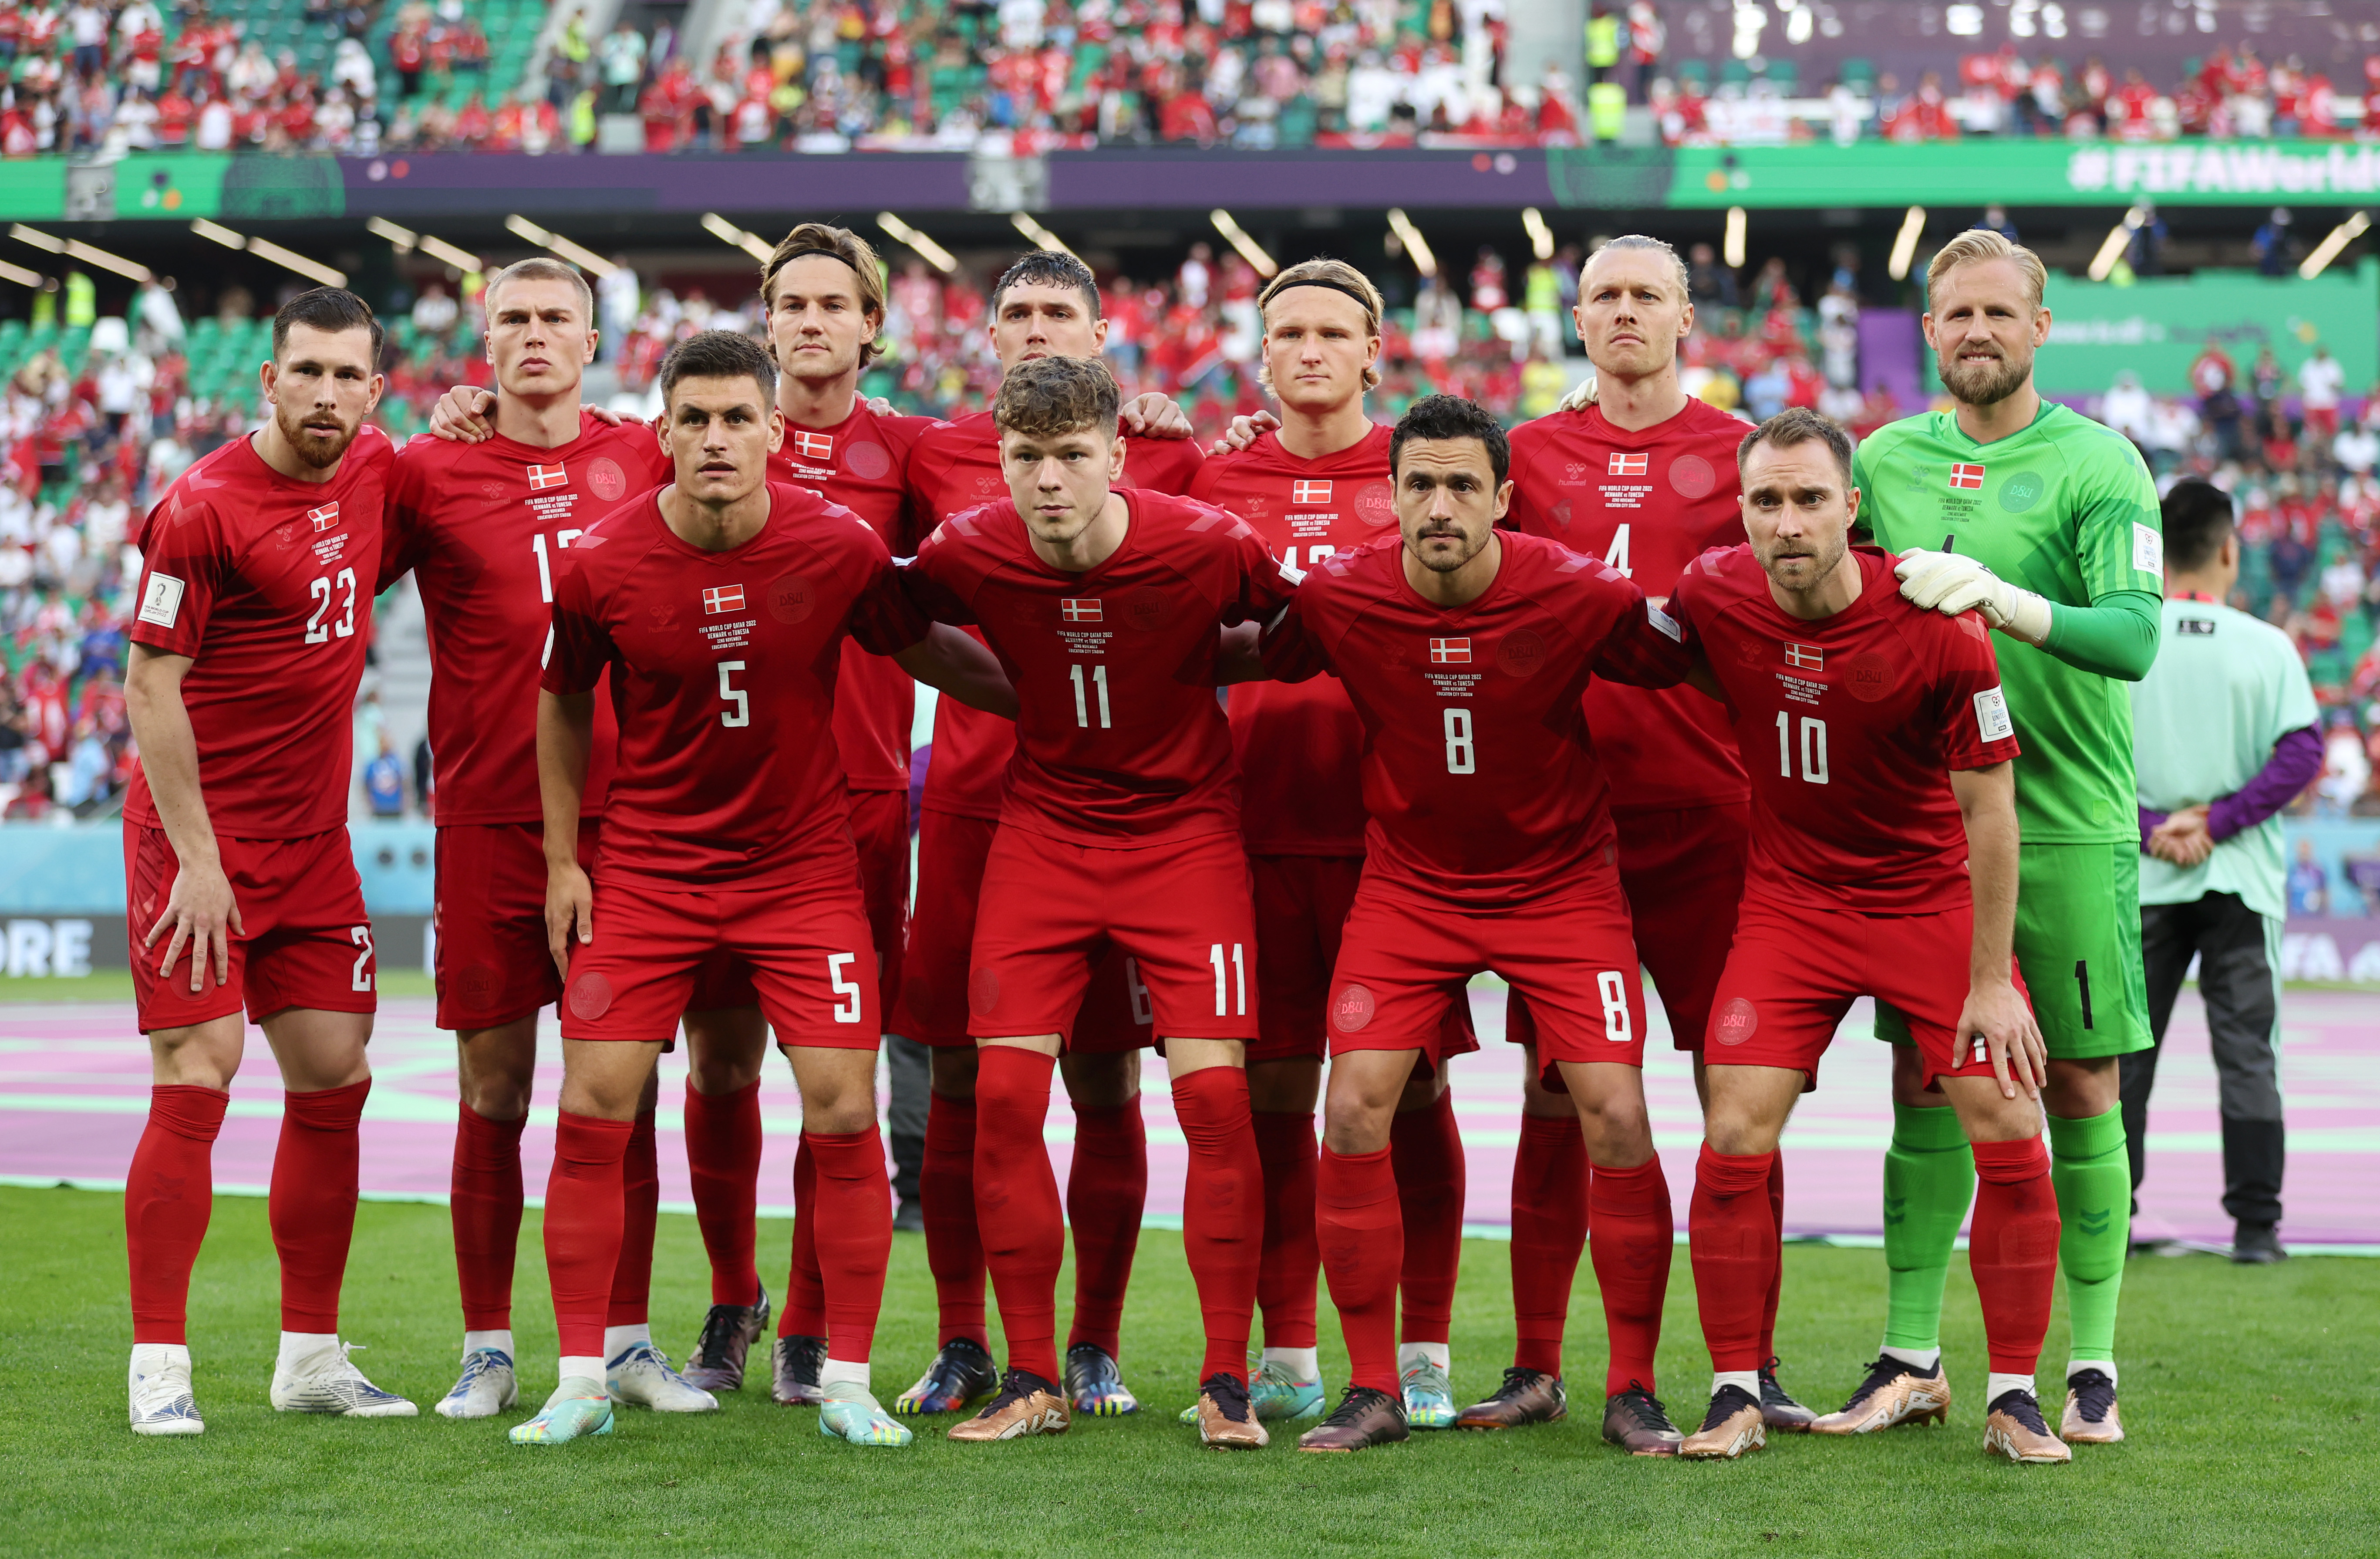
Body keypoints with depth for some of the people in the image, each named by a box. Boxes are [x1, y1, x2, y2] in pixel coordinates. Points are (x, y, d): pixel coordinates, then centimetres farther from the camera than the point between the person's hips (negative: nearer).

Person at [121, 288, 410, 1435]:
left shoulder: (376, 471, 5)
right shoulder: (204, 508, -14)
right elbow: (152, 686, -13)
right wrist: (195, 857, -17)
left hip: (315, 841, 7)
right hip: (202, 835, -7)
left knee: (334, 1082, 6)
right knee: (196, 1082, -9)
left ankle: (311, 1357, 16)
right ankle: (160, 1366, -2)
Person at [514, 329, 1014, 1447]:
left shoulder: (839, 548, -10)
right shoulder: (601, 566, -9)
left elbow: (930, 652, 7)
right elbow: (562, 702, 7)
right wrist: (561, 859, 5)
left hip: (803, 865, 0)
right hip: (645, 868, 0)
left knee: (844, 1113, -7)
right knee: (592, 1110, -6)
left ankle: (847, 1383, 6)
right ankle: (582, 1382, 7)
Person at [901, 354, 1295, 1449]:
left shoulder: (1206, 547, -17)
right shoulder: (966, 554, -12)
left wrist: (1193, 672, -1)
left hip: (1185, 828, -2)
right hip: (1041, 825, 2)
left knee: (1213, 1090, -11)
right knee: (1004, 1091, -7)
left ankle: (1226, 1382, 0)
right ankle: (1032, 1380, 5)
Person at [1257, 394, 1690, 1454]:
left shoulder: (1578, 594, -18)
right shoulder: (1336, 595, -15)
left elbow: (1680, 668, -2)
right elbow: (1258, 661, 3)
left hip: (1561, 879, -1)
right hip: (1408, 880, 1)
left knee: (1614, 1116, -12)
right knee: (1353, 1108, -12)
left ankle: (1635, 1388, 4)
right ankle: (1373, 1392, 0)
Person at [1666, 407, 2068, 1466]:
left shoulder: (1940, 627, -20)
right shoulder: (1711, 596, -12)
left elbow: (1988, 809, -13)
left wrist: (1991, 980, -13)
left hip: (1933, 897, -2)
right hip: (1789, 897, 2)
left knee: (2011, 1136, -9)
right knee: (1734, 1142, -9)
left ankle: (2013, 1399, 5)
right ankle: (1736, 1397, 4)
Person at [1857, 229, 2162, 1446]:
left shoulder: (2097, 464, -3)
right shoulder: (1884, 461, 9)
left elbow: (2135, 633, -16)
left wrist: (2010, 603, -30)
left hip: (2069, 814, -3)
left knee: (2080, 1088, 0)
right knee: (1922, 1083, 4)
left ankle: (2092, 1364, 7)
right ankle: (1911, 1354, 11)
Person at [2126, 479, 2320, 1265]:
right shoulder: (2268, 646, -4)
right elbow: (2302, 752, -10)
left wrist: (2150, 830, -8)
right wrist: (2216, 823, -10)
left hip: (2142, 882, 1)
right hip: (2241, 878, -1)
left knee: (2125, 1052, 11)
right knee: (2247, 1052, 3)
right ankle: (2255, 1223, 0)